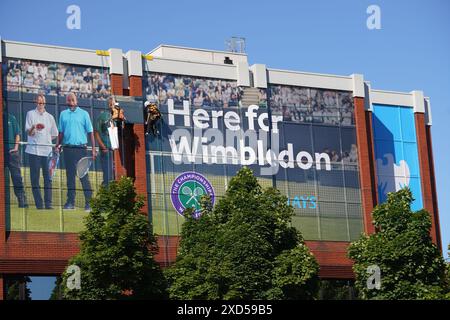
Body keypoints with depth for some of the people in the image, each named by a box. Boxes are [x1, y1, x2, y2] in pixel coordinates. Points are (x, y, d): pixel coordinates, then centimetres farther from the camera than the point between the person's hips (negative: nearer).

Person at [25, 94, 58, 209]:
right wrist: (33, 127, -22)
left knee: (48, 178, -3)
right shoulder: (30, 114, 7)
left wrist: (46, 141, 8)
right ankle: (39, 204, -2)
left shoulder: (50, 117, 16)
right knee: (35, 177, -4)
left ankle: (48, 203, -4)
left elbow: (54, 134, 22)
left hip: (47, 150, 2)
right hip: (34, 150, -2)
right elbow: (28, 132, -2)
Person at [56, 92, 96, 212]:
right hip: (68, 148, 4)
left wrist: (93, 149, -6)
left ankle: (89, 202, -4)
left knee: (84, 175, -5)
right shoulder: (63, 114, 11)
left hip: (81, 148, -3)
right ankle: (70, 201, 13)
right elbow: (61, 132, 16)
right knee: (70, 175, 8)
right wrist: (58, 145, 5)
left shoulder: (83, 114, 2)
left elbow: (90, 132, 0)